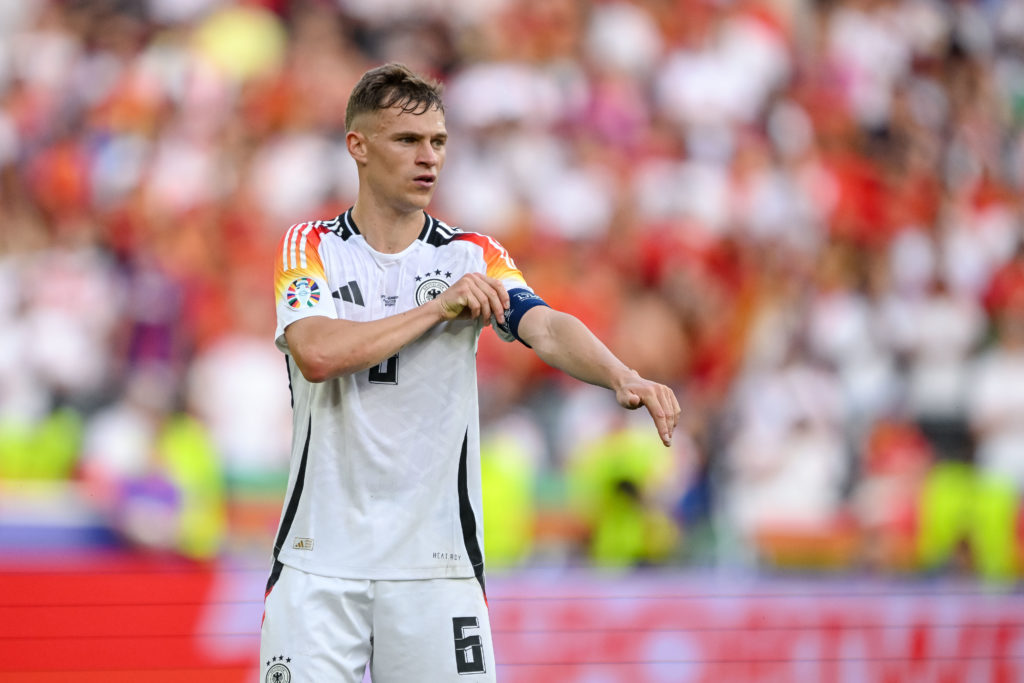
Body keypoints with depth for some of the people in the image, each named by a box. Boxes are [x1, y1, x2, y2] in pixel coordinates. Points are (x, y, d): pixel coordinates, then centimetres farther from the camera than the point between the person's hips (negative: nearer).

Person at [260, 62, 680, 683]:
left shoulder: (473, 257, 5)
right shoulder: (310, 248, 4)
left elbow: (548, 330, -13)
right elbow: (317, 354, -15)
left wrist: (623, 377, -32)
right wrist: (438, 308, -14)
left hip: (437, 563, 1)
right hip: (320, 559, -1)